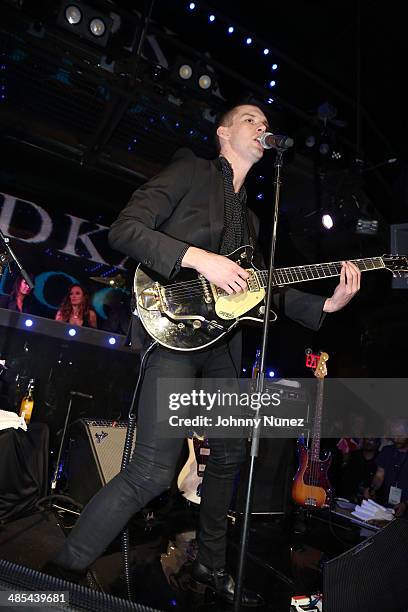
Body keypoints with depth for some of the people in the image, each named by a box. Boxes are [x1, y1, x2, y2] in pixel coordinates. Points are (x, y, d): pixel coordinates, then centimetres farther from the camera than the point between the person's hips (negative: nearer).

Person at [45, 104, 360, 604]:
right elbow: (123, 230, -9)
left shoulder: (249, 215, 23)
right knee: (153, 472, -13)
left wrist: (326, 304, 7)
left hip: (221, 343, 9)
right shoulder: (190, 171, 2)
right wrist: (198, 257, -21)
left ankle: (210, 565, 38)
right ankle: (65, 569, 9)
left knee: (228, 456, 16)